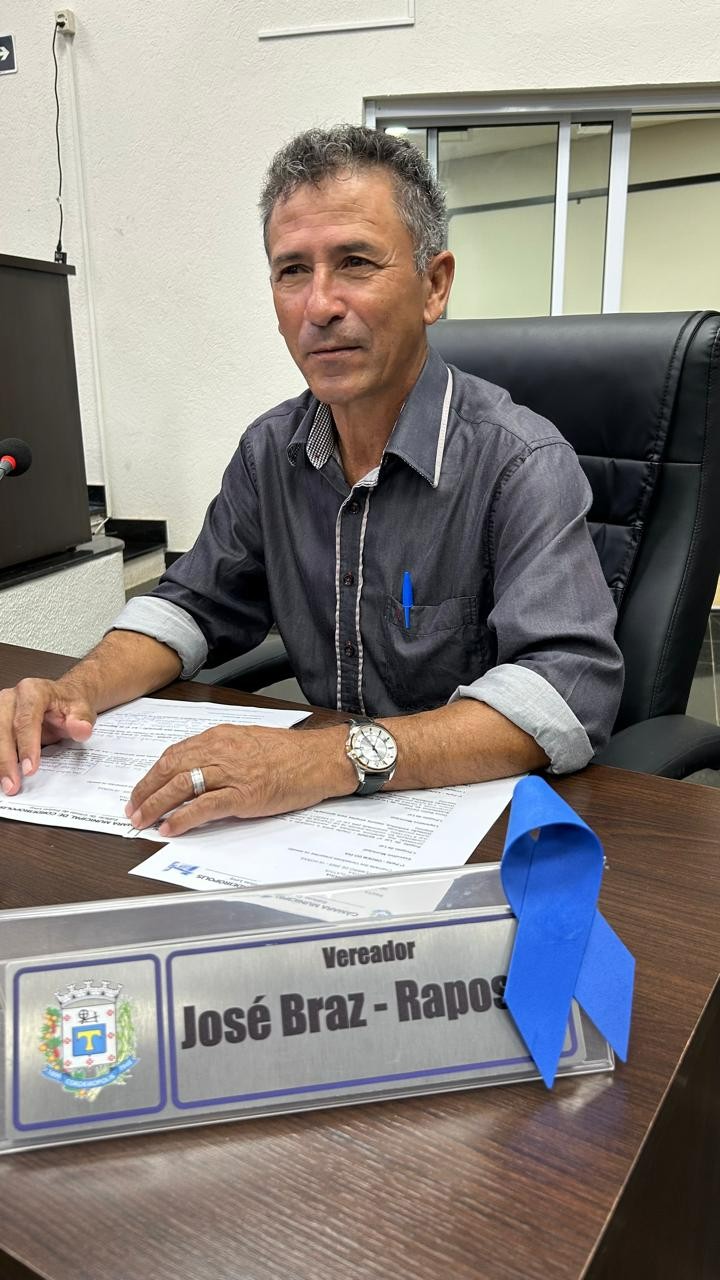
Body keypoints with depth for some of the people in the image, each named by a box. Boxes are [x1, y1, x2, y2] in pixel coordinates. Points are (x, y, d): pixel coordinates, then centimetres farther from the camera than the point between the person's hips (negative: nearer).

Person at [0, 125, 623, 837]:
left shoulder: (521, 464, -17)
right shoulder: (271, 450, 4)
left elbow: (571, 688, -27)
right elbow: (195, 605, 12)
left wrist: (345, 756, -38)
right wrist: (76, 690, -7)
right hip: (319, 810, 6)